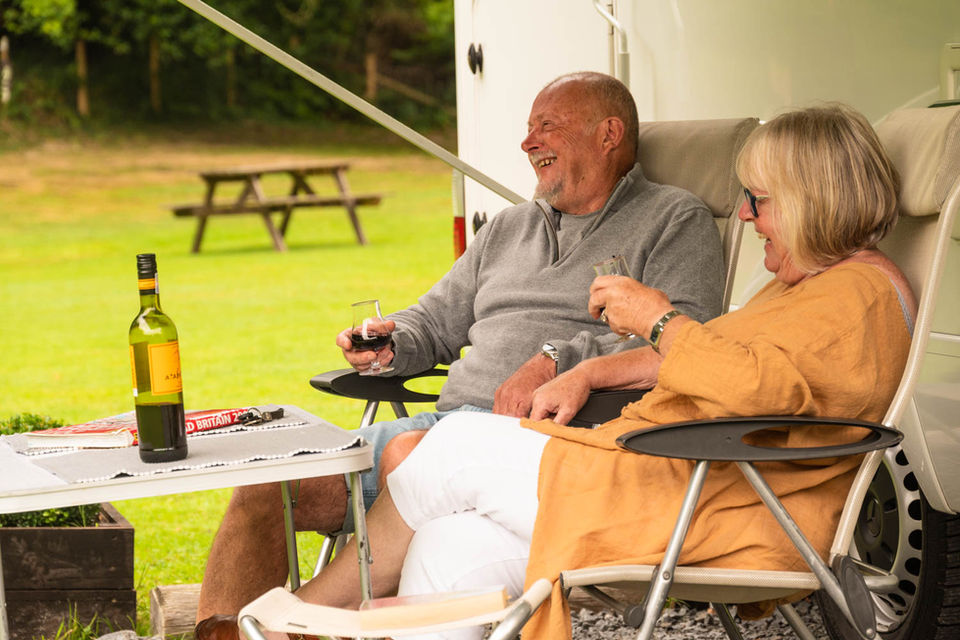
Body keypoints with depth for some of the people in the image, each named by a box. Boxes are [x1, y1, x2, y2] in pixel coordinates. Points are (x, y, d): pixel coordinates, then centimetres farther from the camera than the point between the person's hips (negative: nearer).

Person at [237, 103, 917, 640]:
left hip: (720, 521, -11)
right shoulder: (805, 285, 24)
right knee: (449, 549, -9)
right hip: (668, 482, 11)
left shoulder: (861, 293, -10)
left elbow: (754, 386, -26)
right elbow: (702, 356, 34)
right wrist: (593, 372, 20)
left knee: (462, 446, -8)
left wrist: (657, 316, -12)